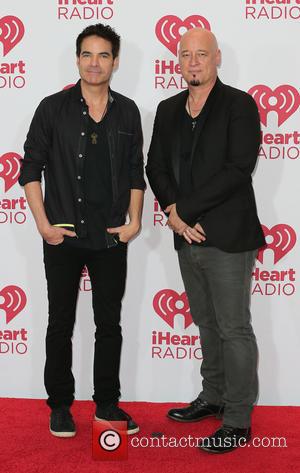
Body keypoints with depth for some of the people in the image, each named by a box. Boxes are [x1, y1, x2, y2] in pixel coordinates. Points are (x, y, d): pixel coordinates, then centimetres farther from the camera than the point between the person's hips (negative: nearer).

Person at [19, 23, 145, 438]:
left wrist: (134, 220, 1)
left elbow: (136, 171, 10)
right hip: (64, 236, -2)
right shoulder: (54, 108, -2)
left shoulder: (127, 112, 5)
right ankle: (60, 406, 22)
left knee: (110, 324, 10)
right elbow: (31, 167, -2)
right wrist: (43, 223, -8)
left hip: (112, 238, 2)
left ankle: (107, 404, 24)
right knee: (61, 324, 8)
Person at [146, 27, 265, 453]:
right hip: (188, 238, 6)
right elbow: (156, 166, 9)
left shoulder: (239, 105, -7)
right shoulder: (168, 110, 12)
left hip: (228, 239, -6)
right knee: (206, 324, 18)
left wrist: (185, 208, -15)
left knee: (234, 329, 0)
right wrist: (172, 212, -8)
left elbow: (238, 169, -16)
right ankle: (213, 398, 33)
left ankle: (238, 421, 10)